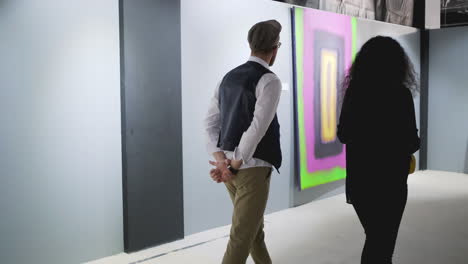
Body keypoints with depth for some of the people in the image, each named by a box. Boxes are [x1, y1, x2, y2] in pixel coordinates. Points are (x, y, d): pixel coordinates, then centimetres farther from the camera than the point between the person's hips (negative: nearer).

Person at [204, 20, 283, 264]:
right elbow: (257, 129, -22)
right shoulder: (270, 81, -12)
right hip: (252, 168, -8)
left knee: (255, 226, 23)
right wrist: (234, 165, -14)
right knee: (242, 238, -4)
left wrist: (222, 162, -5)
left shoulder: (228, 78, 12)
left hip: (229, 166, 8)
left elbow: (210, 123, 4)